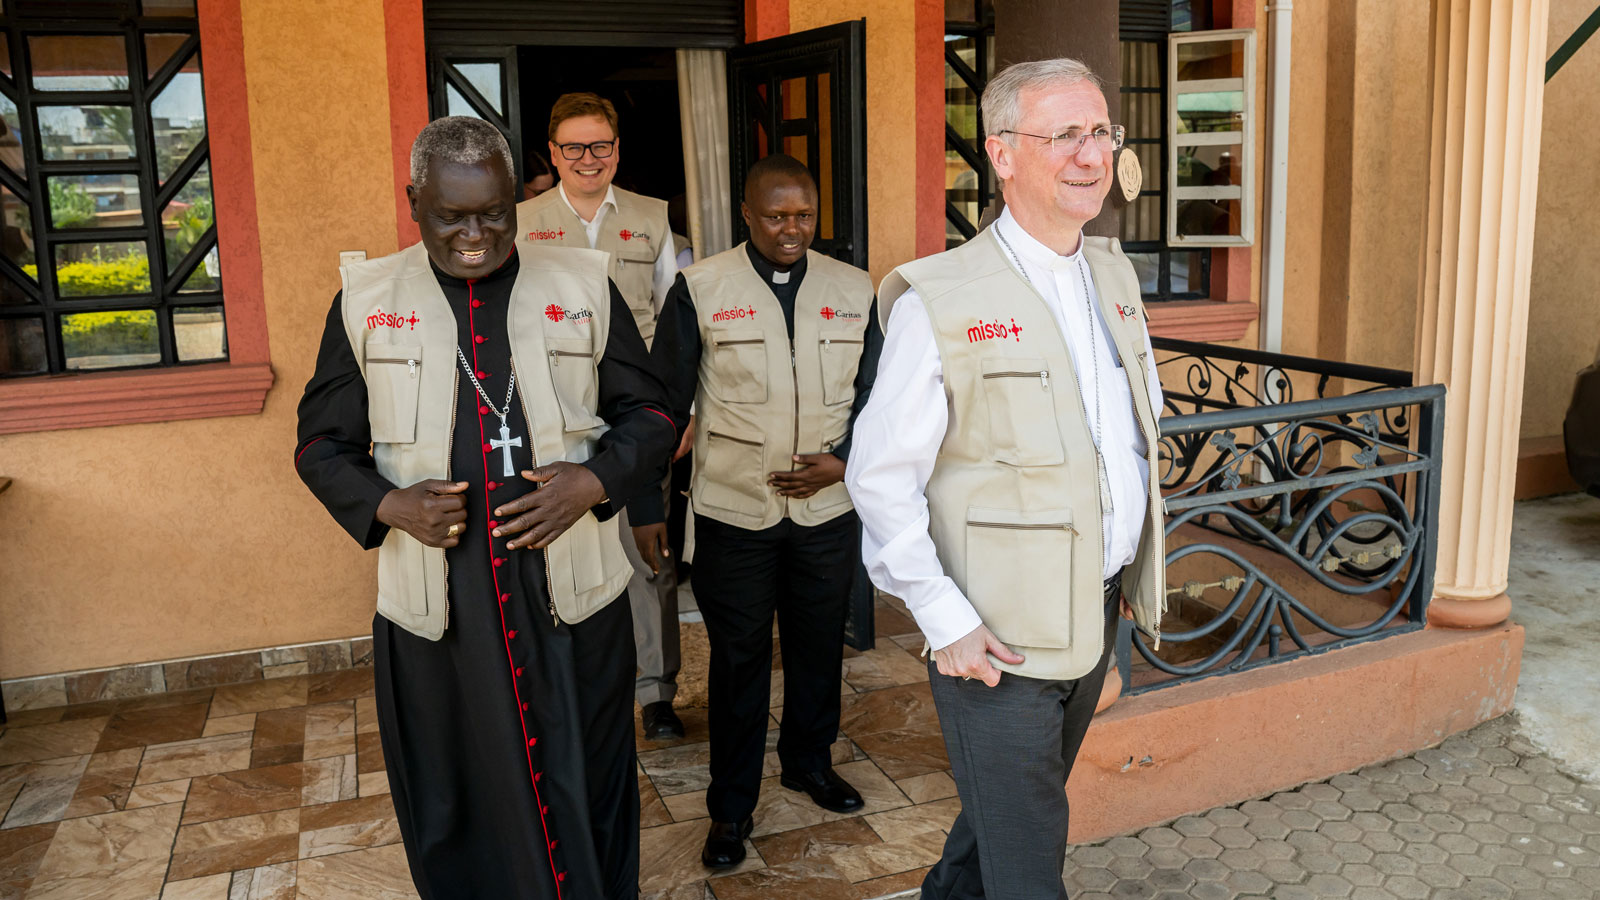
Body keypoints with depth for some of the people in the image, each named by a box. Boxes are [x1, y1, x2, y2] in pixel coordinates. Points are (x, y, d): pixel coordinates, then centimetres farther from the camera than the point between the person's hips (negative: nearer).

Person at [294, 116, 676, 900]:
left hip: (571, 599, 0)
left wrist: (594, 480, -13)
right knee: (455, 815, 13)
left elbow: (650, 415, 7)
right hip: (432, 612, 1)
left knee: (585, 804, 11)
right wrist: (387, 505, -11)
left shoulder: (583, 286, 3)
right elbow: (322, 443, 9)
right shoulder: (366, 300, 4)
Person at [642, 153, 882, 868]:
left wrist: (845, 460, -8)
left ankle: (810, 762, 41)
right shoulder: (699, 289, -4)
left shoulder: (854, 291, 5)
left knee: (819, 645, 17)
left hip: (826, 509, 3)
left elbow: (876, 394, 9)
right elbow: (664, 401, -2)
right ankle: (731, 805, 23)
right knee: (738, 655, 7)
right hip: (733, 511, -3)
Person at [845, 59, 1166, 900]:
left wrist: (1140, 561, 14)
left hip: (1097, 614, 7)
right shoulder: (939, 301, -15)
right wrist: (945, 620, -17)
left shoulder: (1114, 276, 7)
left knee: (1007, 814, 24)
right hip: (1000, 638, -7)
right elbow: (880, 477, -15)